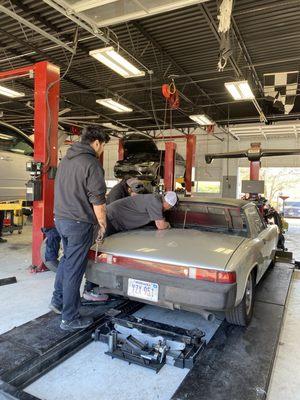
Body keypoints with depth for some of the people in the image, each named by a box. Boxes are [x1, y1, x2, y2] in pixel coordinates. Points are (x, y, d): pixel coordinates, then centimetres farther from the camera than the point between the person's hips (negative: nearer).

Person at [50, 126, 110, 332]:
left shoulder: (66, 160, 12)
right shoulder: (92, 164, -15)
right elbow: (98, 201, -16)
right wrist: (103, 225, -4)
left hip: (60, 219, 9)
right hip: (79, 223, -8)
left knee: (67, 259, 26)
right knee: (74, 269, 2)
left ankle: (58, 300, 37)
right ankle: (70, 319, 15)